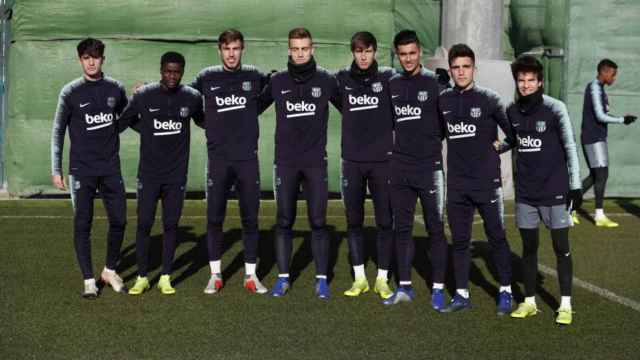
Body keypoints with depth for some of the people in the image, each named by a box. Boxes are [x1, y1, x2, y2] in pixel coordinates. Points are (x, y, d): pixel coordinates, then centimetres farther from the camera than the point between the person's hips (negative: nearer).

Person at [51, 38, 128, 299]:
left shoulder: (115, 89, 4)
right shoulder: (71, 92, -2)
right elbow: (58, 131, 2)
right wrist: (56, 170, 0)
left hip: (111, 167, 2)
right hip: (81, 169, -2)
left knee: (119, 220, 3)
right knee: (82, 224, -1)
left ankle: (110, 270, 23)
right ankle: (88, 280, 9)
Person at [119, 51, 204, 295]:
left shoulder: (192, 98, 1)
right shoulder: (143, 96, -4)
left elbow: (203, 121, 20)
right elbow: (122, 123, 7)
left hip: (176, 175, 1)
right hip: (149, 174, -1)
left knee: (171, 225, 4)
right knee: (144, 224, -2)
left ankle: (165, 278, 13)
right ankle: (142, 278, 10)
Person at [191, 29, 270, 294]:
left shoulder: (254, 77, 3)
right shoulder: (207, 78, 3)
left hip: (248, 158, 0)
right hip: (218, 159, 0)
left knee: (250, 219, 4)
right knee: (214, 218, 3)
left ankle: (251, 275, 14)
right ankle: (215, 275, 14)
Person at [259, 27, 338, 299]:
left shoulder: (326, 81, 1)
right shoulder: (277, 82, 4)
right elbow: (255, 107, 14)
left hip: (316, 162, -1)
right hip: (285, 162, 1)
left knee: (318, 222, 0)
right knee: (284, 221, 3)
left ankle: (321, 279, 9)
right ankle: (283, 277, 12)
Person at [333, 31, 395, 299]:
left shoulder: (387, 78, 0)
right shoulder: (342, 80, 3)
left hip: (382, 160, -1)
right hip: (352, 161, 1)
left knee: (385, 221, 3)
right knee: (353, 220, 6)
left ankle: (382, 278, 12)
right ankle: (359, 278, 16)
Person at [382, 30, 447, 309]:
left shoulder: (434, 83, -3)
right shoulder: (392, 85, 9)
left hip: (429, 167, -4)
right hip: (400, 168, 4)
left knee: (435, 228, 1)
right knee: (402, 228, 8)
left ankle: (438, 288, 6)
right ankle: (404, 286, 16)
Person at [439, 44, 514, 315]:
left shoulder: (489, 99, -5)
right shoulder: (443, 101, 6)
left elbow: (513, 134, 1)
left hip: (487, 183, -4)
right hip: (456, 185, 4)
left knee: (497, 238, 3)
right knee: (459, 241, 8)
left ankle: (505, 292, 14)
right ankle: (461, 295, 17)